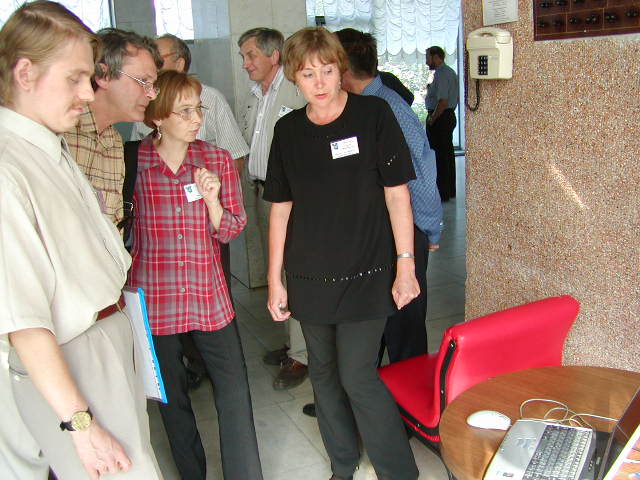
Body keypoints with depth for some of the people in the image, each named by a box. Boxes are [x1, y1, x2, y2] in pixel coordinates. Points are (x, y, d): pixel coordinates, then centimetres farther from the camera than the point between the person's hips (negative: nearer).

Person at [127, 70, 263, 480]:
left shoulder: (218, 160, -1)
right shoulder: (132, 162, -6)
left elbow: (231, 230, 1)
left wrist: (211, 198, -17)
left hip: (209, 295, 1)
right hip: (152, 298, 0)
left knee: (234, 392, 0)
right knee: (171, 396, 15)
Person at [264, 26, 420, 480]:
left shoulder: (373, 114, -6)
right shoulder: (288, 130, 4)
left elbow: (397, 192, -5)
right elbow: (281, 207, 7)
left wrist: (405, 265, -7)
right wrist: (275, 280, 7)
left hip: (366, 273, -4)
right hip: (309, 277, 4)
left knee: (358, 375, -6)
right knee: (324, 373, 13)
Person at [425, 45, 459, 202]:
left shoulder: (441, 74, -17)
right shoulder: (451, 72, 16)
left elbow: (443, 101, -24)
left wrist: (432, 119, -15)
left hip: (439, 118, -10)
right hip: (450, 115, 10)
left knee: (439, 155, -5)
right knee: (448, 154, 15)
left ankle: (442, 193, -1)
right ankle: (450, 190, 24)